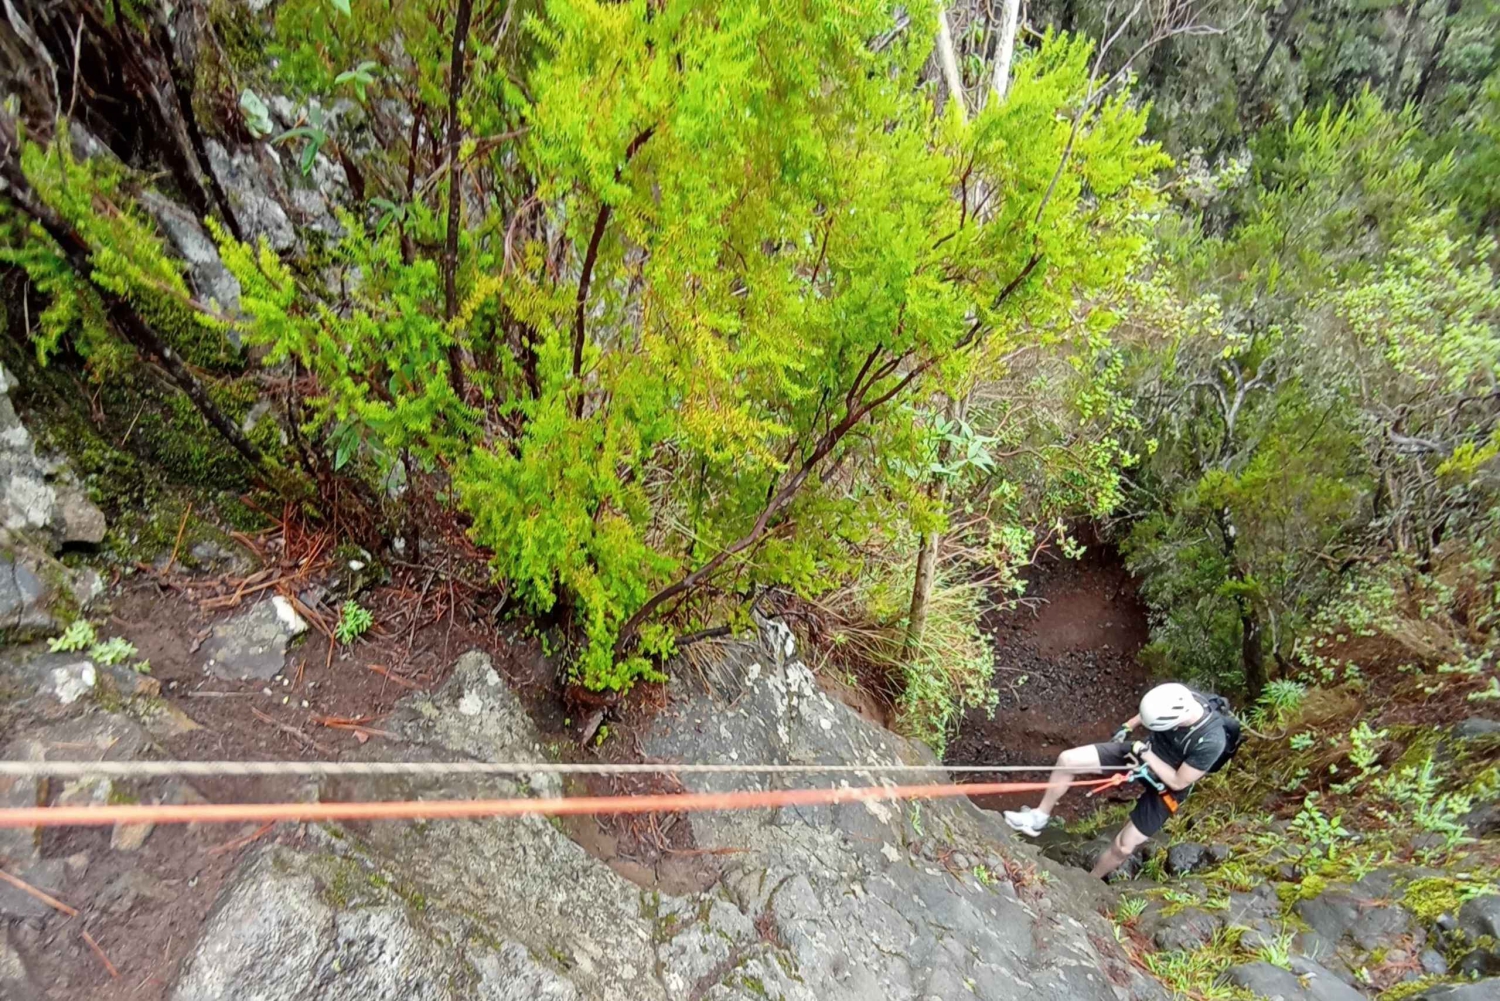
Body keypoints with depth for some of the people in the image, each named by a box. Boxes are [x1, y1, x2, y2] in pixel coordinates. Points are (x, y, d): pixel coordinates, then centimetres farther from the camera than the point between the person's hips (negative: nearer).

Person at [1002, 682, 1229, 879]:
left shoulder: (1211, 742, -38)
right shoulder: (1181, 698, -25)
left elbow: (1178, 782, -25)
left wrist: (1146, 754, -25)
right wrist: (1128, 727, 3)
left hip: (1165, 786, -5)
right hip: (1145, 752, 5)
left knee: (1124, 846, -2)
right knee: (1068, 760, -10)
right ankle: (1039, 816, 10)